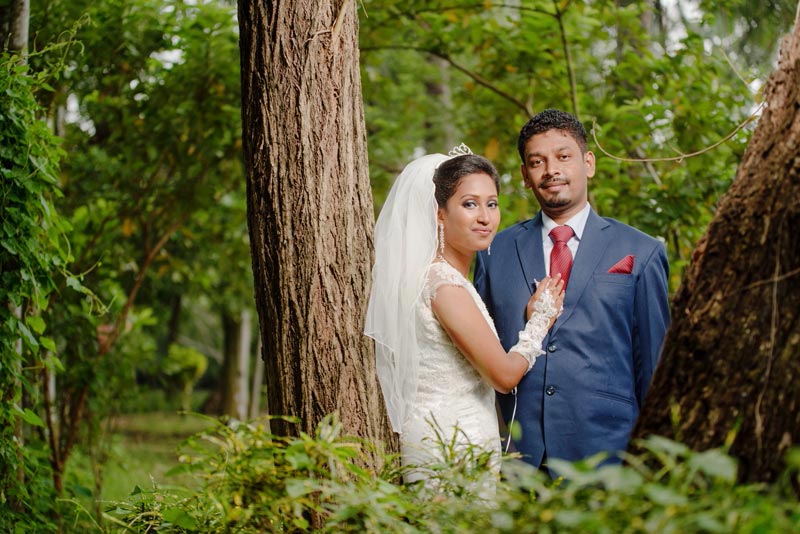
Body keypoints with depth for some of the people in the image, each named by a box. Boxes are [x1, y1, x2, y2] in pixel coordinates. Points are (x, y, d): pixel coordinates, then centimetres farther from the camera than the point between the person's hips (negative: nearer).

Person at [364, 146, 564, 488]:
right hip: (451, 446, -10)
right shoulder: (444, 283, -18)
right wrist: (540, 319, 0)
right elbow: (504, 375, -14)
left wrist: (528, 316, 13)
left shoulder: (440, 276, 10)